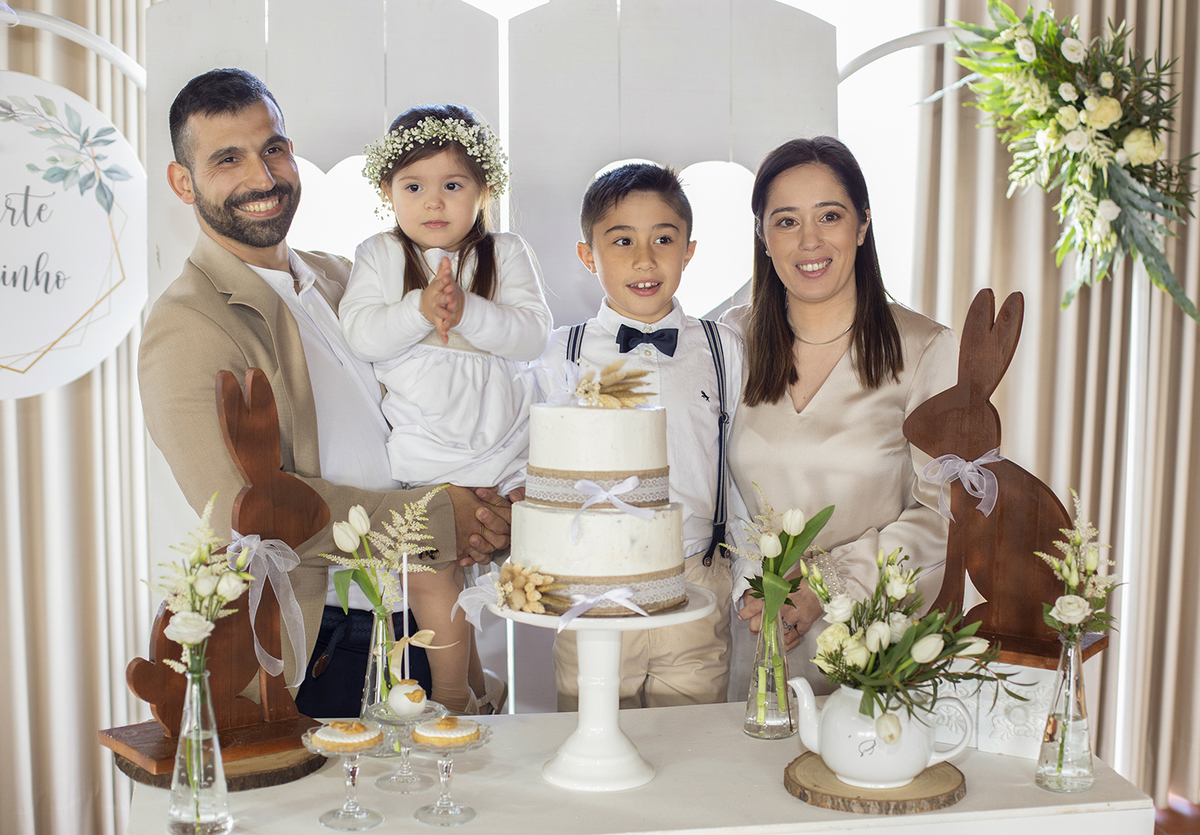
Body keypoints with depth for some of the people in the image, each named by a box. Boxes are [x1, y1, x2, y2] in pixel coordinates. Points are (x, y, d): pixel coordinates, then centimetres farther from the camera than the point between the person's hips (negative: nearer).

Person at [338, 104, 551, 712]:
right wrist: (420, 309, -23)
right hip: (428, 452, -1)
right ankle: (452, 690, 21)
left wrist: (466, 310, -24)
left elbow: (532, 335, -10)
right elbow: (360, 335, -10)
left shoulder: (506, 254, 1)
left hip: (509, 444, 2)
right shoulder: (378, 256, 2)